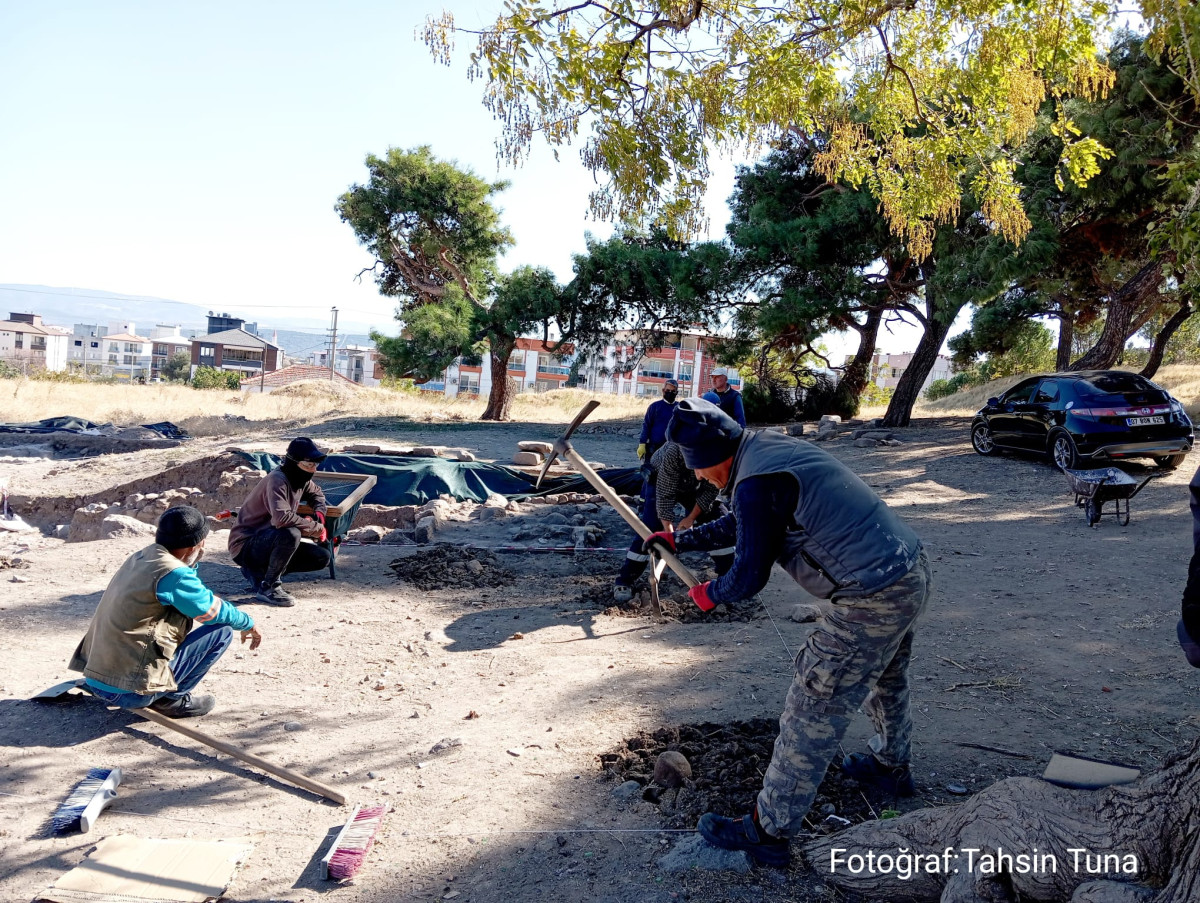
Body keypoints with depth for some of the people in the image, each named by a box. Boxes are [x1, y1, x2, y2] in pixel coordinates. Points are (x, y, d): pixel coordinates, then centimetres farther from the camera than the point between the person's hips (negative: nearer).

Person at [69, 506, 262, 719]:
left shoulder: (138, 558, 10)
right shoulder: (172, 573, -17)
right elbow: (213, 610, -4)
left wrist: (192, 563, 14)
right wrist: (248, 624, 13)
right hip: (131, 691, -9)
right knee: (222, 630, -4)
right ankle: (171, 698, 0)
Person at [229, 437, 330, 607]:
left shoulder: (300, 479, 4)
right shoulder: (277, 480, -22)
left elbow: (316, 493, 27)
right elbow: (281, 518, -38)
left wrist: (319, 512, 4)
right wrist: (317, 528, -26)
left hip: (268, 540, 9)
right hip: (245, 546, -9)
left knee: (322, 557, -1)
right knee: (290, 534, -37)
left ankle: (259, 571, 7)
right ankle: (268, 587, -17)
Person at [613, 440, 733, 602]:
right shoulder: (674, 452, -43)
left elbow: (710, 490, -17)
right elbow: (665, 494, -37)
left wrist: (691, 517, -19)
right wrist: (669, 532, -37)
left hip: (695, 486, 4)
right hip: (661, 480, -4)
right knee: (650, 527, -19)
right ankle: (624, 580, -12)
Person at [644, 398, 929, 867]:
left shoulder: (756, 483, -22)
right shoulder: (771, 445, 10)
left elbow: (749, 577, -14)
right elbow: (738, 525, 26)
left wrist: (709, 594, 7)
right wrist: (678, 539, 32)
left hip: (872, 601, -10)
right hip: (911, 570, 10)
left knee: (812, 714, 1)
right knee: (885, 680, 32)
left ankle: (769, 831, 14)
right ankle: (890, 765, 57)